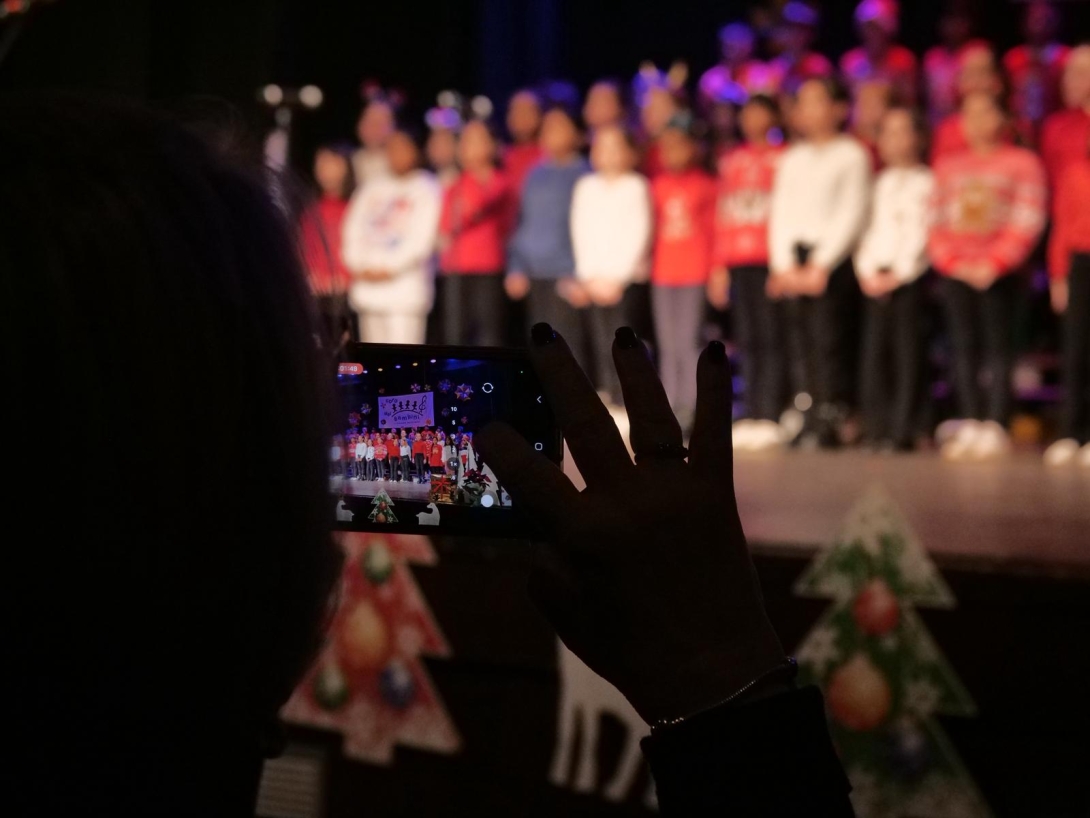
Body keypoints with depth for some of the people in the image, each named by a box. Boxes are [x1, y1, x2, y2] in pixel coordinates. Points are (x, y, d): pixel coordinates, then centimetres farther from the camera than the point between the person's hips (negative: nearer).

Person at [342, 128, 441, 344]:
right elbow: (353, 229, 13)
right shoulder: (372, 190, 19)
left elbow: (422, 238, -7)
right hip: (368, 288, 5)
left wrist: (390, 268, -10)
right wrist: (359, 267, -2)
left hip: (406, 285, -5)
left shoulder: (427, 189, 3)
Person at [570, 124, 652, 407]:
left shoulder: (636, 186, 2)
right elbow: (580, 232, 9)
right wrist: (591, 277, -1)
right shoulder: (586, 187, 13)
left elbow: (639, 232, -4)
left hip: (625, 277, -3)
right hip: (593, 280, 3)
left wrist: (616, 277, -8)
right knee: (601, 344, -2)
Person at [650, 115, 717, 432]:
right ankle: (669, 410, 10)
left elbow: (713, 228, 2)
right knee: (667, 344, 6)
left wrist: (715, 269, -1)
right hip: (662, 273, 4)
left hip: (694, 273, -4)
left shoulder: (705, 185, 0)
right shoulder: (657, 186, 9)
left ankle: (689, 410, -4)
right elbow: (649, 226, 14)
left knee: (687, 341, -9)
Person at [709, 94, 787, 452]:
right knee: (747, 339, 5)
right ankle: (751, 416, 7)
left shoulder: (784, 159, 2)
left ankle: (769, 418, -8)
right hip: (737, 261, 5)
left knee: (770, 337, -8)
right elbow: (723, 216, 16)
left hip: (770, 261, -5)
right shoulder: (731, 161, 17)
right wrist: (719, 265, 11)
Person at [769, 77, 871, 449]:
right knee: (802, 342, 1)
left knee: (826, 340, -13)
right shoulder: (793, 158, 19)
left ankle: (829, 421, -13)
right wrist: (783, 264, 0)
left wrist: (820, 265, -12)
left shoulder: (851, 154, 1)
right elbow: (781, 213, 13)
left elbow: (851, 215, -6)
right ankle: (808, 421, 1)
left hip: (832, 260, -5)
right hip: (794, 259, 5)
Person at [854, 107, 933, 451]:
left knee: (906, 352, -7)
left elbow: (920, 232, -7)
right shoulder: (879, 182, 20)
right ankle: (875, 431, 4)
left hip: (909, 277, -5)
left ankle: (901, 431, -7)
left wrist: (898, 274, -13)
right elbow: (866, 227, 14)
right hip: (875, 279, 5)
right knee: (873, 352, 1)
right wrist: (866, 271, 0)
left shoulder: (925, 181, 1)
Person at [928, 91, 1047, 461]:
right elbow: (936, 223, 11)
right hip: (955, 272, 4)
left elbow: (1027, 222, -5)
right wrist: (954, 262, -6)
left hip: (998, 272, -3)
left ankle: (995, 427, -7)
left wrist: (993, 264, -14)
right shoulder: (948, 167, 16)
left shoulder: (1022, 163, 4)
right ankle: (968, 427, 2)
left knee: (997, 345, -7)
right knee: (964, 346, 0)